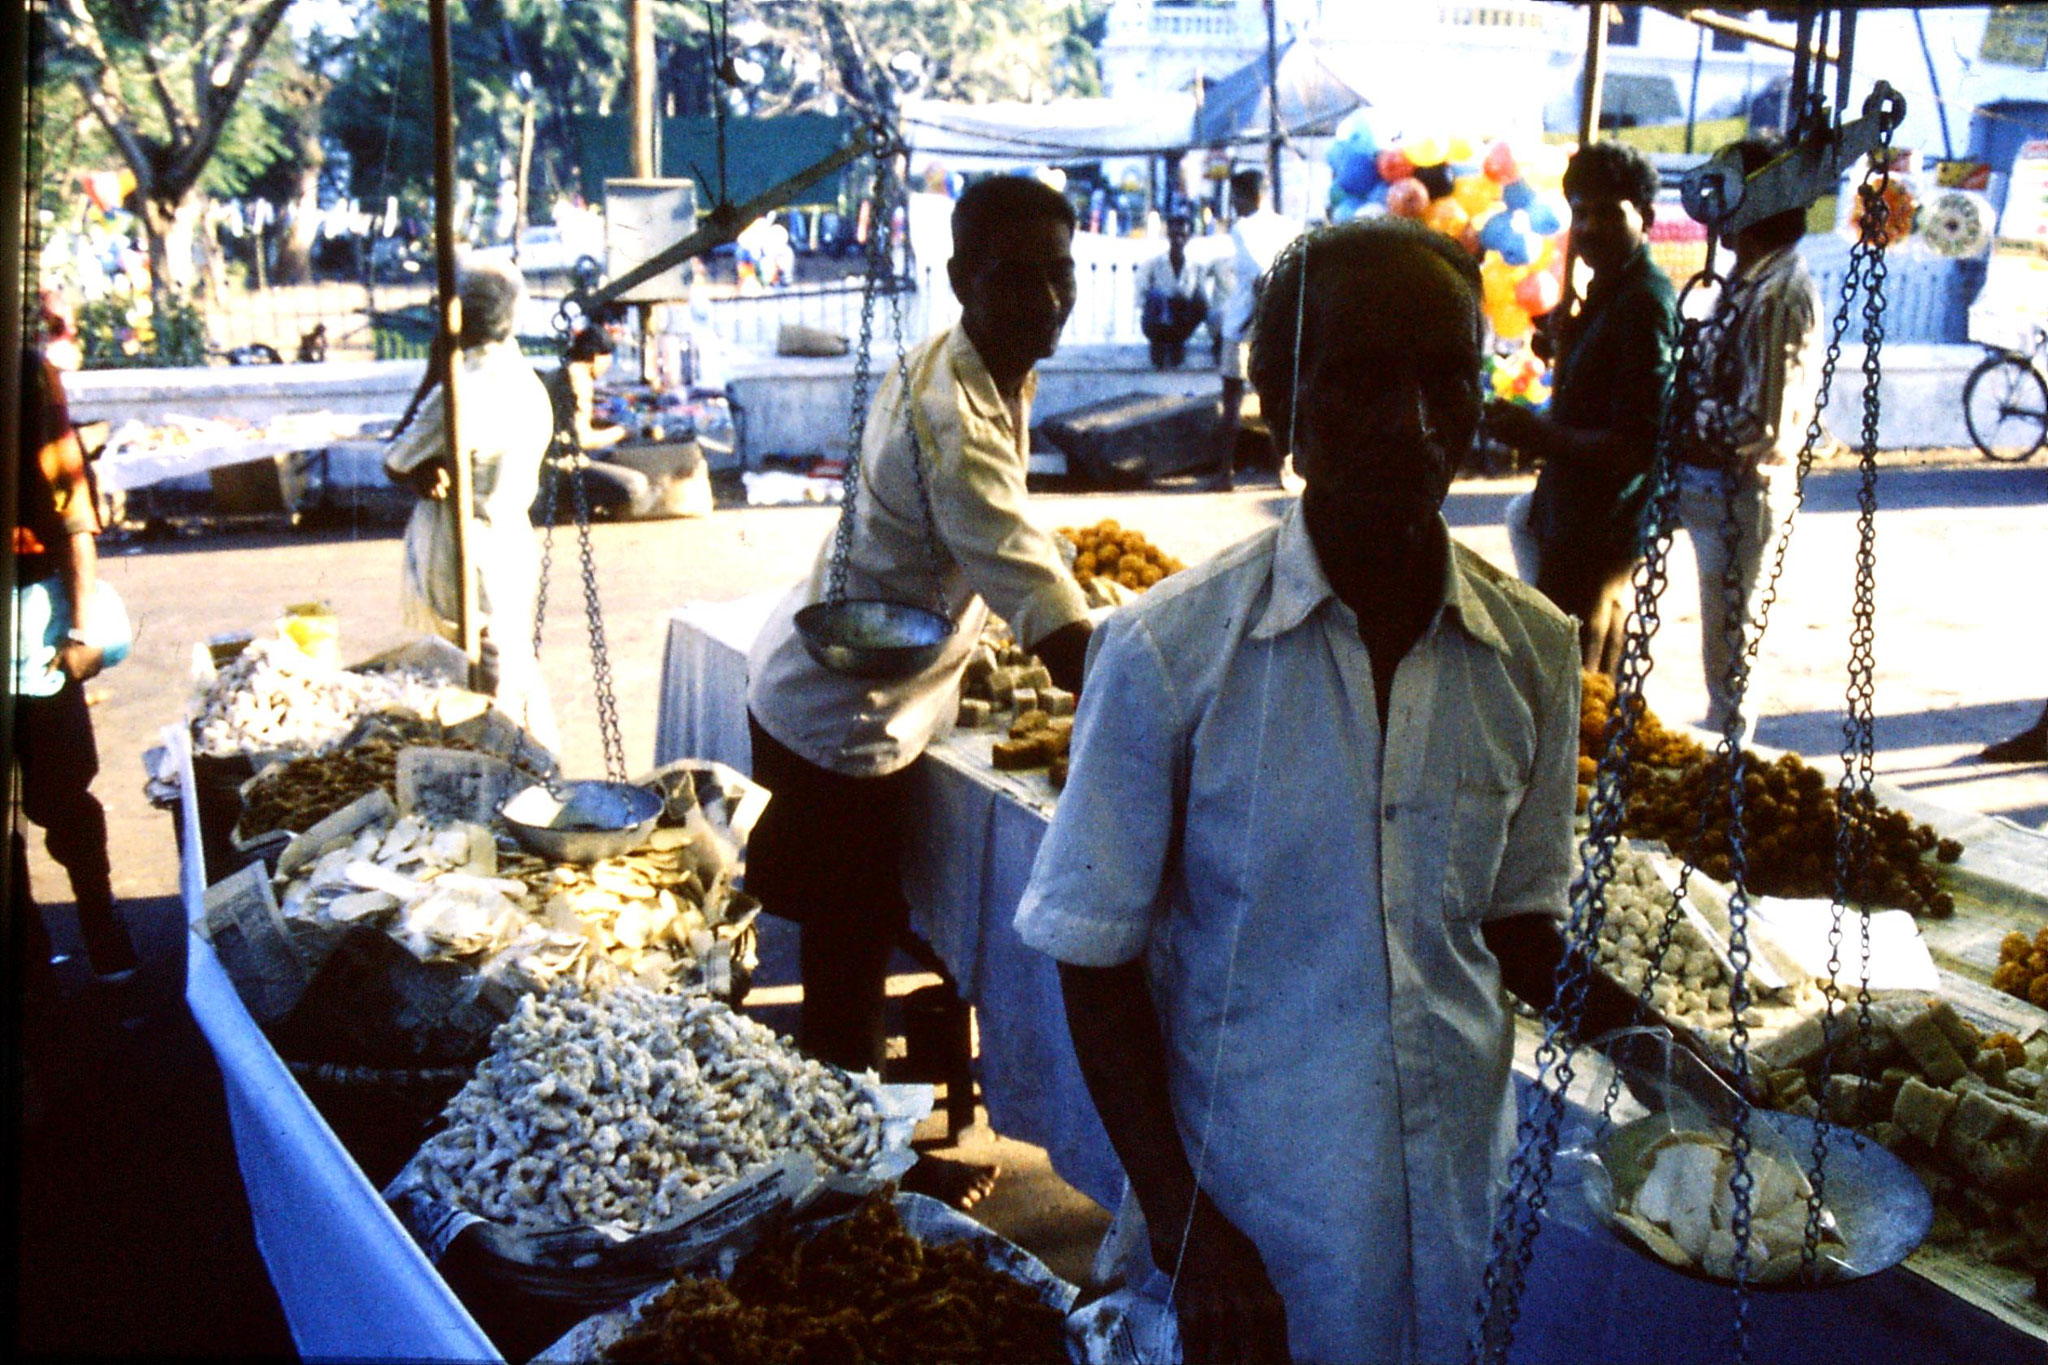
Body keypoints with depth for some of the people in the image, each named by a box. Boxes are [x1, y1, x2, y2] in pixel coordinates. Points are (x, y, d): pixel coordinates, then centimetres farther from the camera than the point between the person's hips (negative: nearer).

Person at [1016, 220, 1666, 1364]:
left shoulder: (1533, 652, -4)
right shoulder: (1167, 655, -16)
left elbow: (1516, 919, 8)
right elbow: (1097, 959, -9)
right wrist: (1182, 1222, -12)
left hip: (1462, 1201, 4)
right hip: (1250, 1219, -3)